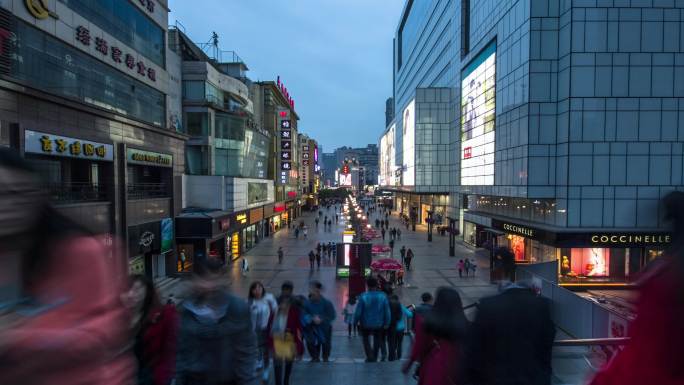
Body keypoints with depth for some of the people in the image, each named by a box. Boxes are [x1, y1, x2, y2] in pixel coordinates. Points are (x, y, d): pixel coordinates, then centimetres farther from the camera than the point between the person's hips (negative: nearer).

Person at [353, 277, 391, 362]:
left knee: (366, 339, 18)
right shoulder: (383, 296, -10)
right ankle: (374, 358, 29)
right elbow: (387, 312, -6)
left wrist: (355, 322, 0)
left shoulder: (363, 297, -17)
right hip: (379, 324, 2)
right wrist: (387, 323, 4)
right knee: (377, 341, 21)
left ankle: (370, 356, 4)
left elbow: (358, 312, -14)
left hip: (366, 324, -2)